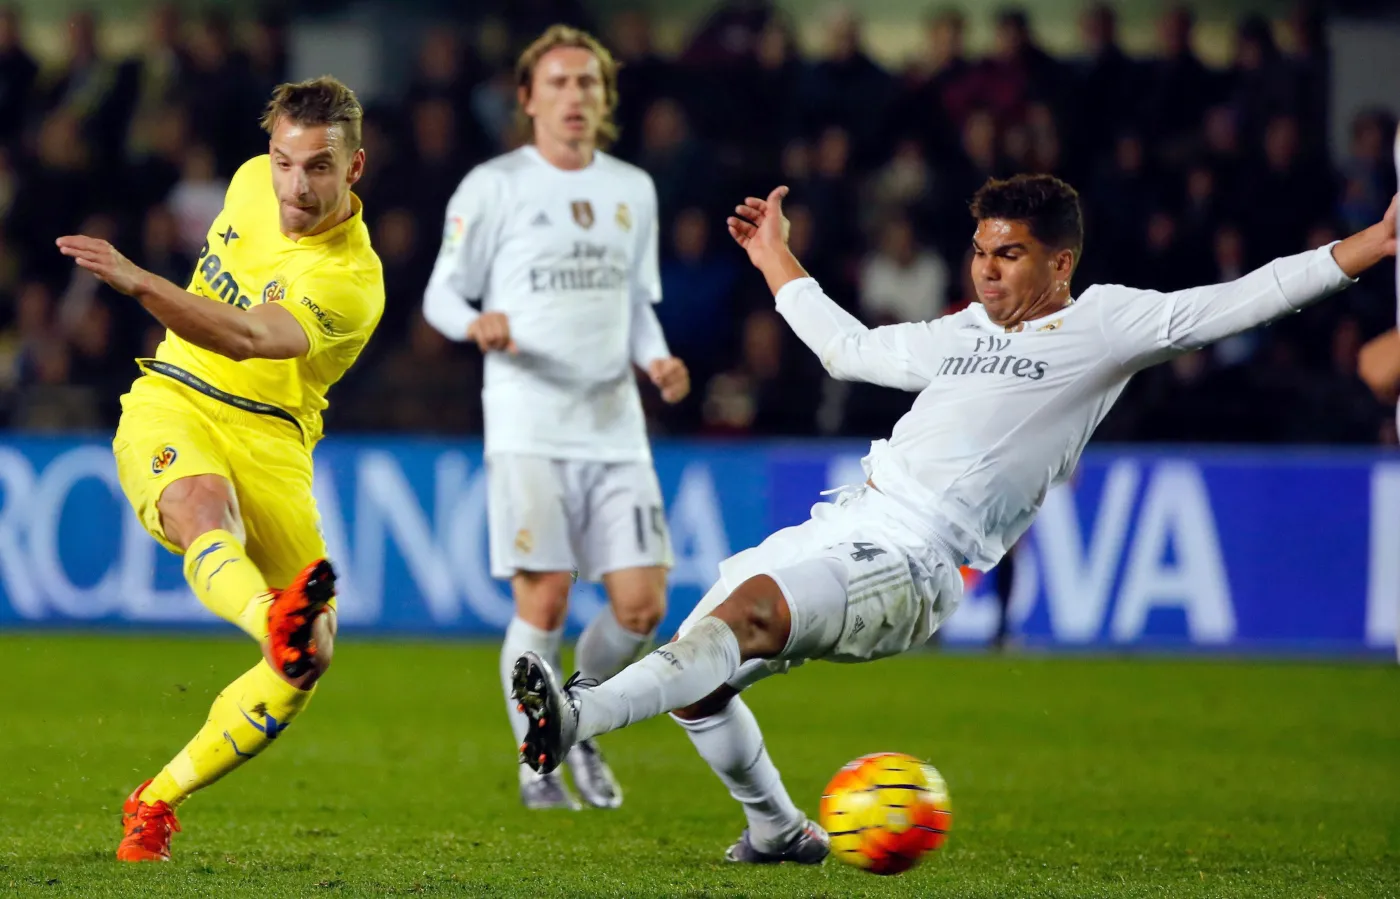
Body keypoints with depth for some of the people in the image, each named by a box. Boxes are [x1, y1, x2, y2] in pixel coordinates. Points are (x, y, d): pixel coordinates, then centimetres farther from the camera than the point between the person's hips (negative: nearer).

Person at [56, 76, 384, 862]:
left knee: (311, 657, -13)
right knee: (206, 510, -36)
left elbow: (247, 338, -37)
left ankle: (158, 802, 3)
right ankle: (275, 621, -69)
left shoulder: (350, 284, -17)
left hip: (272, 439, -1)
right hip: (172, 405, 1)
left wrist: (138, 283, -50)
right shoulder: (252, 182, 1)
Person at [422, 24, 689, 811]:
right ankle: (538, 763, 6)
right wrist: (477, 324, -20)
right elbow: (442, 293, 2)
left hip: (615, 426, 4)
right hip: (528, 427, -4)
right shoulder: (493, 187, 1)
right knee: (545, 599, -11)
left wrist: (656, 360, 4)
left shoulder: (633, 190, 15)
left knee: (642, 603, -4)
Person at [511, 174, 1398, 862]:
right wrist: (777, 262, 51)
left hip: (911, 572, -8)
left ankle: (583, 714, -44)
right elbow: (852, 346, 43)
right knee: (695, 671, 1)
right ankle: (778, 830, 22)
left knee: (749, 609, -32)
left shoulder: (1101, 324, 6)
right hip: (839, 526, 8)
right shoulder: (962, 333, 26)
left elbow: (1224, 307, -1)